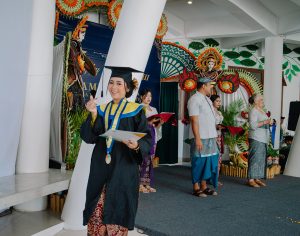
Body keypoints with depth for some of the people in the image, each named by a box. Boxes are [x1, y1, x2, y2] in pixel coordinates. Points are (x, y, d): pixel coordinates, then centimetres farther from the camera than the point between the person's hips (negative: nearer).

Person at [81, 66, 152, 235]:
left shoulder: (136, 111, -1)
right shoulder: (101, 109, 10)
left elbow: (147, 140, -4)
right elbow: (89, 137, 0)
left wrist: (137, 146, -24)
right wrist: (93, 115, -13)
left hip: (123, 169, -3)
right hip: (100, 168, 4)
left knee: (117, 218, 1)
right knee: (95, 216, 4)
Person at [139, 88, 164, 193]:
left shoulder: (154, 109, 19)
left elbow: (156, 126, 17)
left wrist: (160, 123, -3)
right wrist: (149, 122, -22)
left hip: (152, 136, 6)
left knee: (150, 160, 6)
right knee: (143, 159, -8)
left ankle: (147, 184, 13)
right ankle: (140, 184, 0)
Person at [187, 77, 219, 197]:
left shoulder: (207, 99, 17)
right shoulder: (195, 99, -10)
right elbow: (194, 121, -17)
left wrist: (215, 136, 15)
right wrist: (198, 138, -21)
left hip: (210, 137, 9)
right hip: (200, 138, -8)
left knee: (209, 162, 11)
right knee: (199, 162, -1)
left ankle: (204, 186, 22)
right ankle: (196, 188, 10)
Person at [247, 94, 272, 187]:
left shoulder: (262, 111, 19)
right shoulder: (253, 111, -10)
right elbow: (252, 125, -20)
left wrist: (269, 122, 8)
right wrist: (265, 122, -21)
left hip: (263, 139, 9)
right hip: (256, 138, -9)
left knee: (261, 159, 9)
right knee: (255, 158, -9)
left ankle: (257, 178, 15)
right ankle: (251, 179, -5)